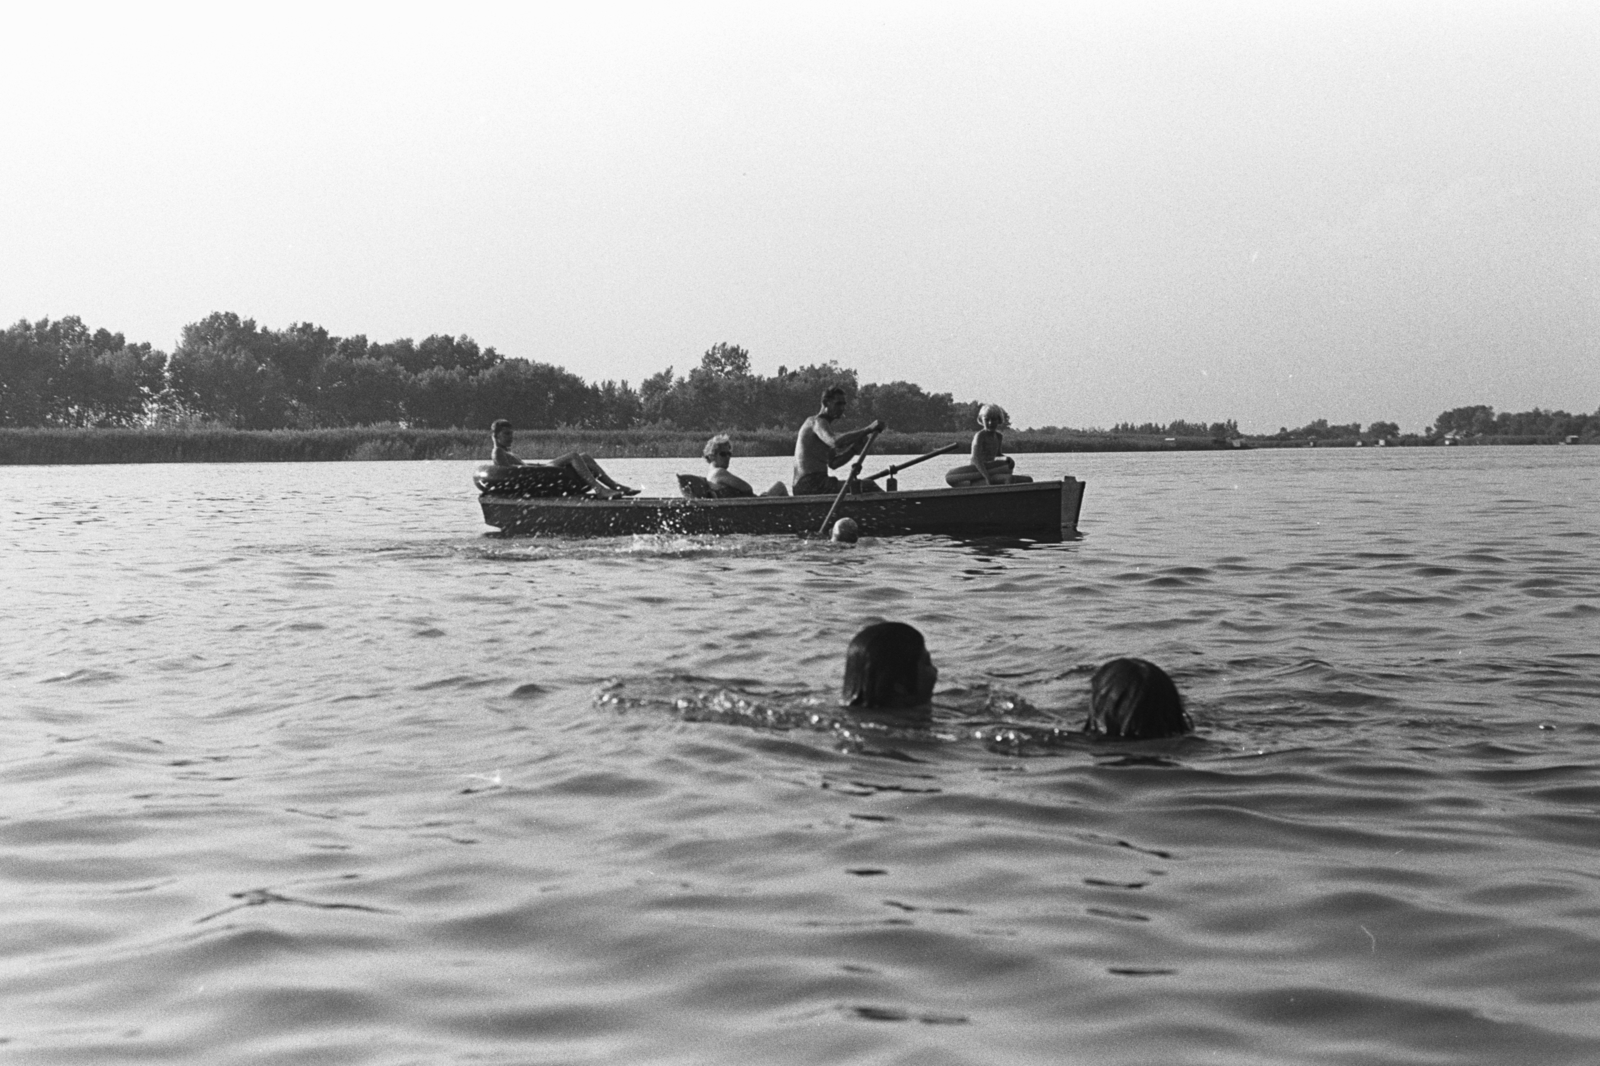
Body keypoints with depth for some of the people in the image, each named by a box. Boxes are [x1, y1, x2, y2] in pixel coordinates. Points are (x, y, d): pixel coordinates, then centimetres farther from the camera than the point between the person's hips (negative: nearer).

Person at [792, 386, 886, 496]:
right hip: (811, 484, -11)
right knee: (867, 486, -16)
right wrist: (868, 429, -32)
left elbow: (833, 464, 20)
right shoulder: (818, 422, -8)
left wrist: (855, 448, 5)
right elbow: (835, 442, -31)